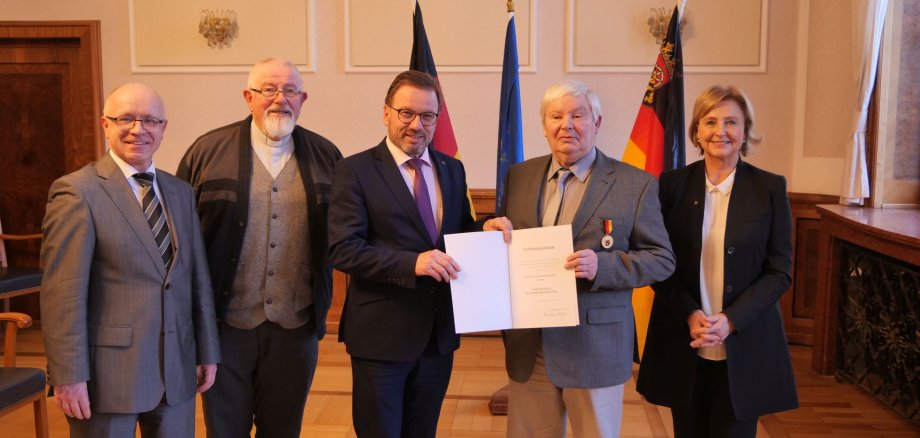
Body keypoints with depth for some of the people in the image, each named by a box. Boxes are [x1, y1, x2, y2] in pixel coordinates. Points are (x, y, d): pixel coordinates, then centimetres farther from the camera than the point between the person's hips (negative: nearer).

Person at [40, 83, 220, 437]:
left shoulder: (180, 191, 9)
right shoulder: (77, 192, -9)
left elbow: (198, 277, 9)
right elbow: (62, 292, -13)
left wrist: (207, 351, 9)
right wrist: (69, 375, -15)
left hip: (177, 369, 5)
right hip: (107, 372, -5)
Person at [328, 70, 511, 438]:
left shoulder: (452, 169, 8)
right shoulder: (356, 170, -9)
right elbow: (344, 250, -17)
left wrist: (484, 228, -8)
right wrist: (412, 262, -28)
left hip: (439, 331, 5)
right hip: (382, 335, -5)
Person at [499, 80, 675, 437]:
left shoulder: (636, 184, -5)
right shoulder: (519, 176, 7)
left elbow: (661, 259, -6)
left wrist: (602, 265, -21)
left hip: (596, 348, -3)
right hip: (528, 346, 4)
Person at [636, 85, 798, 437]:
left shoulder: (770, 188, -1)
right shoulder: (673, 184, 1)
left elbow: (779, 271, -2)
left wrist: (730, 321, -14)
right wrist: (690, 314, -12)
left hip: (744, 346, -1)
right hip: (682, 343, 1)